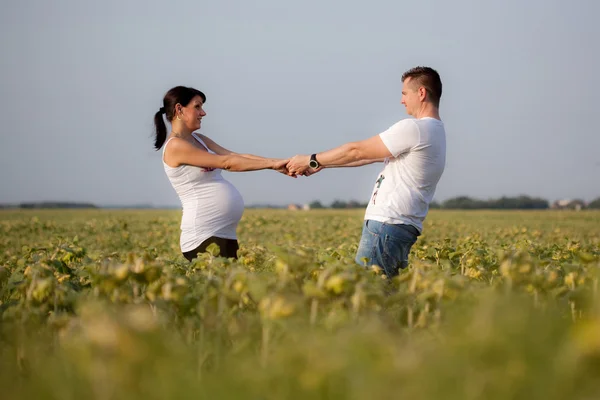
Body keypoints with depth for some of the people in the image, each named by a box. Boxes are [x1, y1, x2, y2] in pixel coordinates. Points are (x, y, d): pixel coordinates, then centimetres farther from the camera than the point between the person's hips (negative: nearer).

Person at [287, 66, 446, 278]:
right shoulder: (434, 132, 19)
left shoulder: (415, 128, -13)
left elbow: (357, 151, -6)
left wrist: (311, 160, 6)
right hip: (402, 228, 10)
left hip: (386, 227, -10)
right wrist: (320, 165, 22)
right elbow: (369, 155, 21)